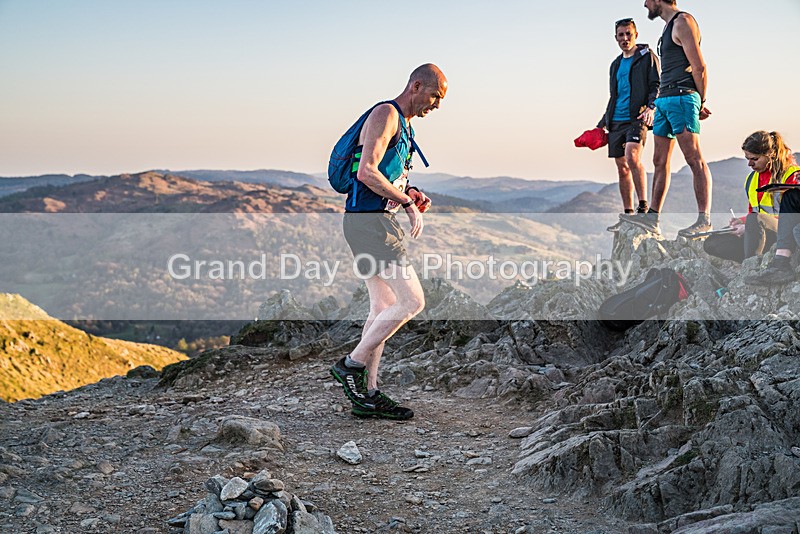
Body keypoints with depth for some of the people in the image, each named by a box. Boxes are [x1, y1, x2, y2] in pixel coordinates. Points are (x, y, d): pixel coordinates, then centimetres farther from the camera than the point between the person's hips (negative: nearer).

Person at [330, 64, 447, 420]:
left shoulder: (404, 125, 22)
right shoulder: (386, 114, -9)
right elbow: (367, 172, -21)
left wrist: (410, 194, 11)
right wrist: (408, 203, -15)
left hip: (376, 221, 11)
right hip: (369, 221, -11)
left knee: (383, 307, 10)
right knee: (412, 301, -12)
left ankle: (367, 395, 14)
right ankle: (352, 365, -3)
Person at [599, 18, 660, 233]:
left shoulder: (647, 57, 4)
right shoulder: (616, 64, 22)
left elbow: (656, 85, -5)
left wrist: (651, 107, -23)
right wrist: (602, 123, 24)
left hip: (637, 118, -7)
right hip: (616, 122, 7)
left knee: (632, 157, -27)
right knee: (622, 168, 5)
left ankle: (643, 206, -22)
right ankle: (627, 216, 10)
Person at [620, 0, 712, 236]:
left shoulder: (683, 21, -6)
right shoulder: (669, 25, 23)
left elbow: (699, 67, -11)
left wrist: (701, 102, -6)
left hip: (682, 97, -10)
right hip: (664, 100, 10)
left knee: (694, 158, -11)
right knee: (660, 162, 7)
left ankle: (704, 220, -13)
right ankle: (652, 217, 10)